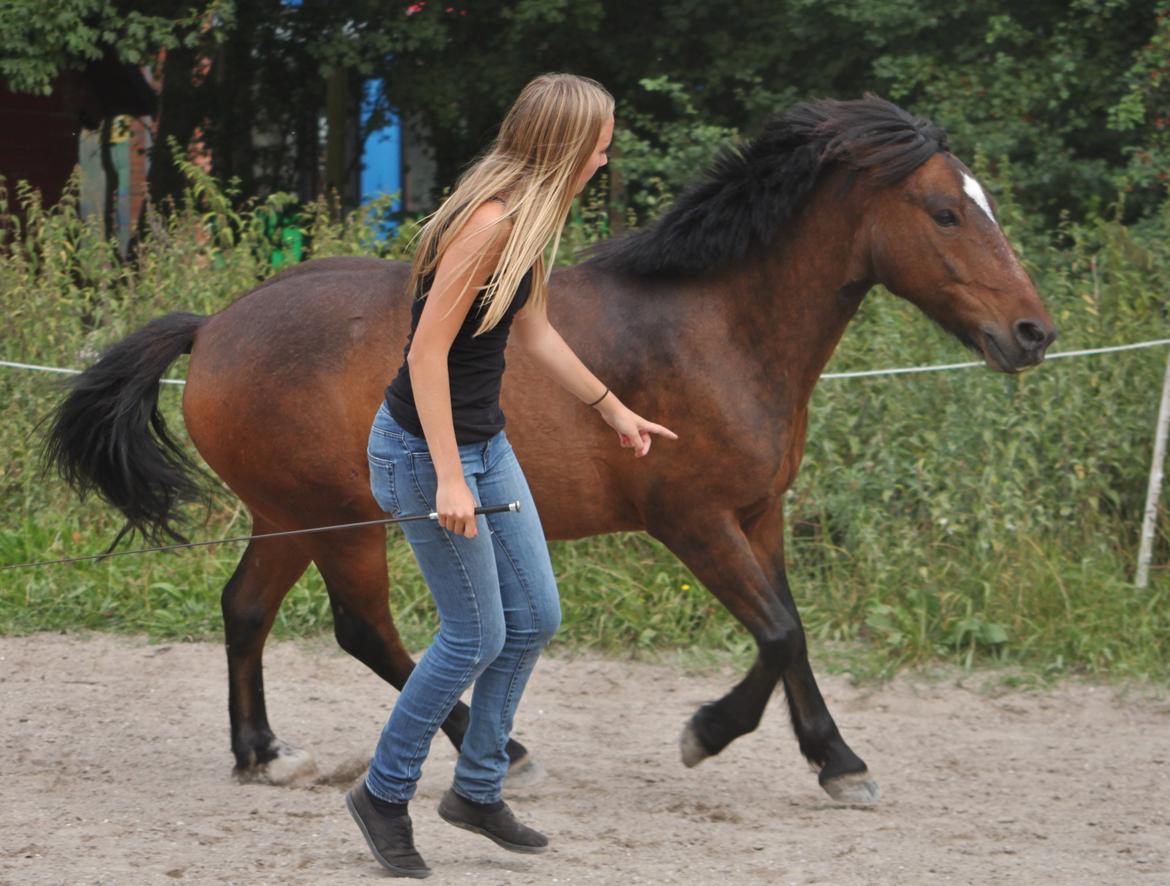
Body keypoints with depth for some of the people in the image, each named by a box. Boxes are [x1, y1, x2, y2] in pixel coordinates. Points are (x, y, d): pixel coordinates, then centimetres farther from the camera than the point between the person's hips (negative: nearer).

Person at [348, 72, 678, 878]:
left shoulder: (528, 220, 6)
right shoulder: (488, 222, -23)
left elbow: (535, 333, 21)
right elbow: (428, 352, -26)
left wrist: (613, 408, 30)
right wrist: (448, 479, -28)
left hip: (484, 442, 10)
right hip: (425, 449, -10)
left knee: (535, 617, 12)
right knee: (477, 635, -3)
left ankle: (478, 790, 26)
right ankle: (385, 795, 14)